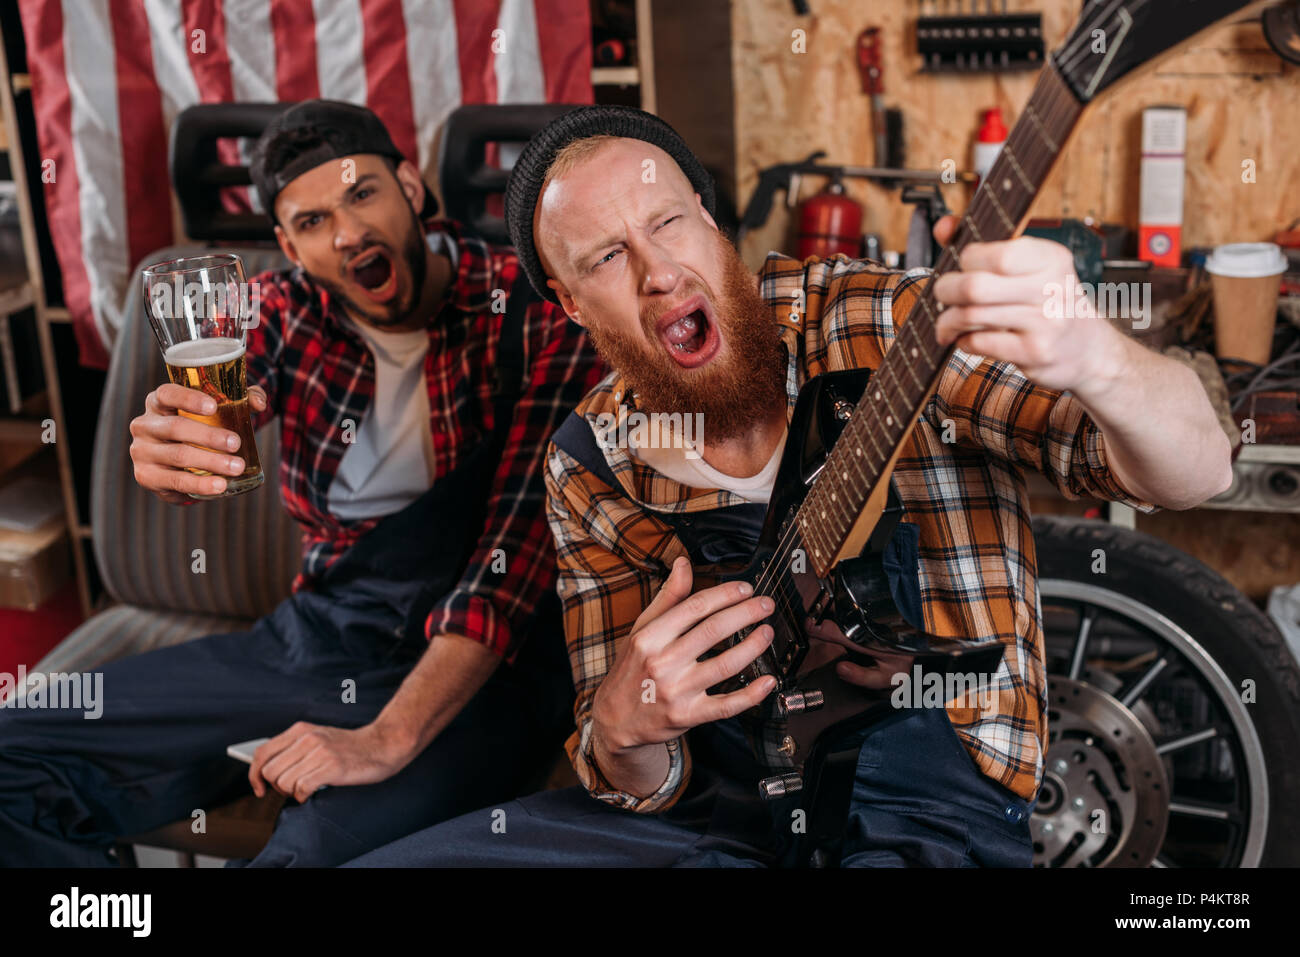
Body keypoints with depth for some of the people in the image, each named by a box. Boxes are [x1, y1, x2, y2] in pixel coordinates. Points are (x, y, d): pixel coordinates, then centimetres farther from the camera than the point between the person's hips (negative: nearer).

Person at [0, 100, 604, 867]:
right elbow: (223, 411, -14)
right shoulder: (291, 309, 5)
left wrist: (387, 739, -26)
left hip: (482, 667, -5)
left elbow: (520, 548, -18)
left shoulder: (536, 319, -11)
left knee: (326, 842, -37)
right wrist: (166, 455, -41)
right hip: (315, 635, 6)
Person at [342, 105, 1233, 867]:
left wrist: (1093, 358, -44)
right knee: (384, 860, -6)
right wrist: (624, 731, -24)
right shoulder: (592, 466, -2)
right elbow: (639, 788, 1)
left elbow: (1196, 473, -21)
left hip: (926, 811, -3)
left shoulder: (884, 326, -14)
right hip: (716, 794, 4)